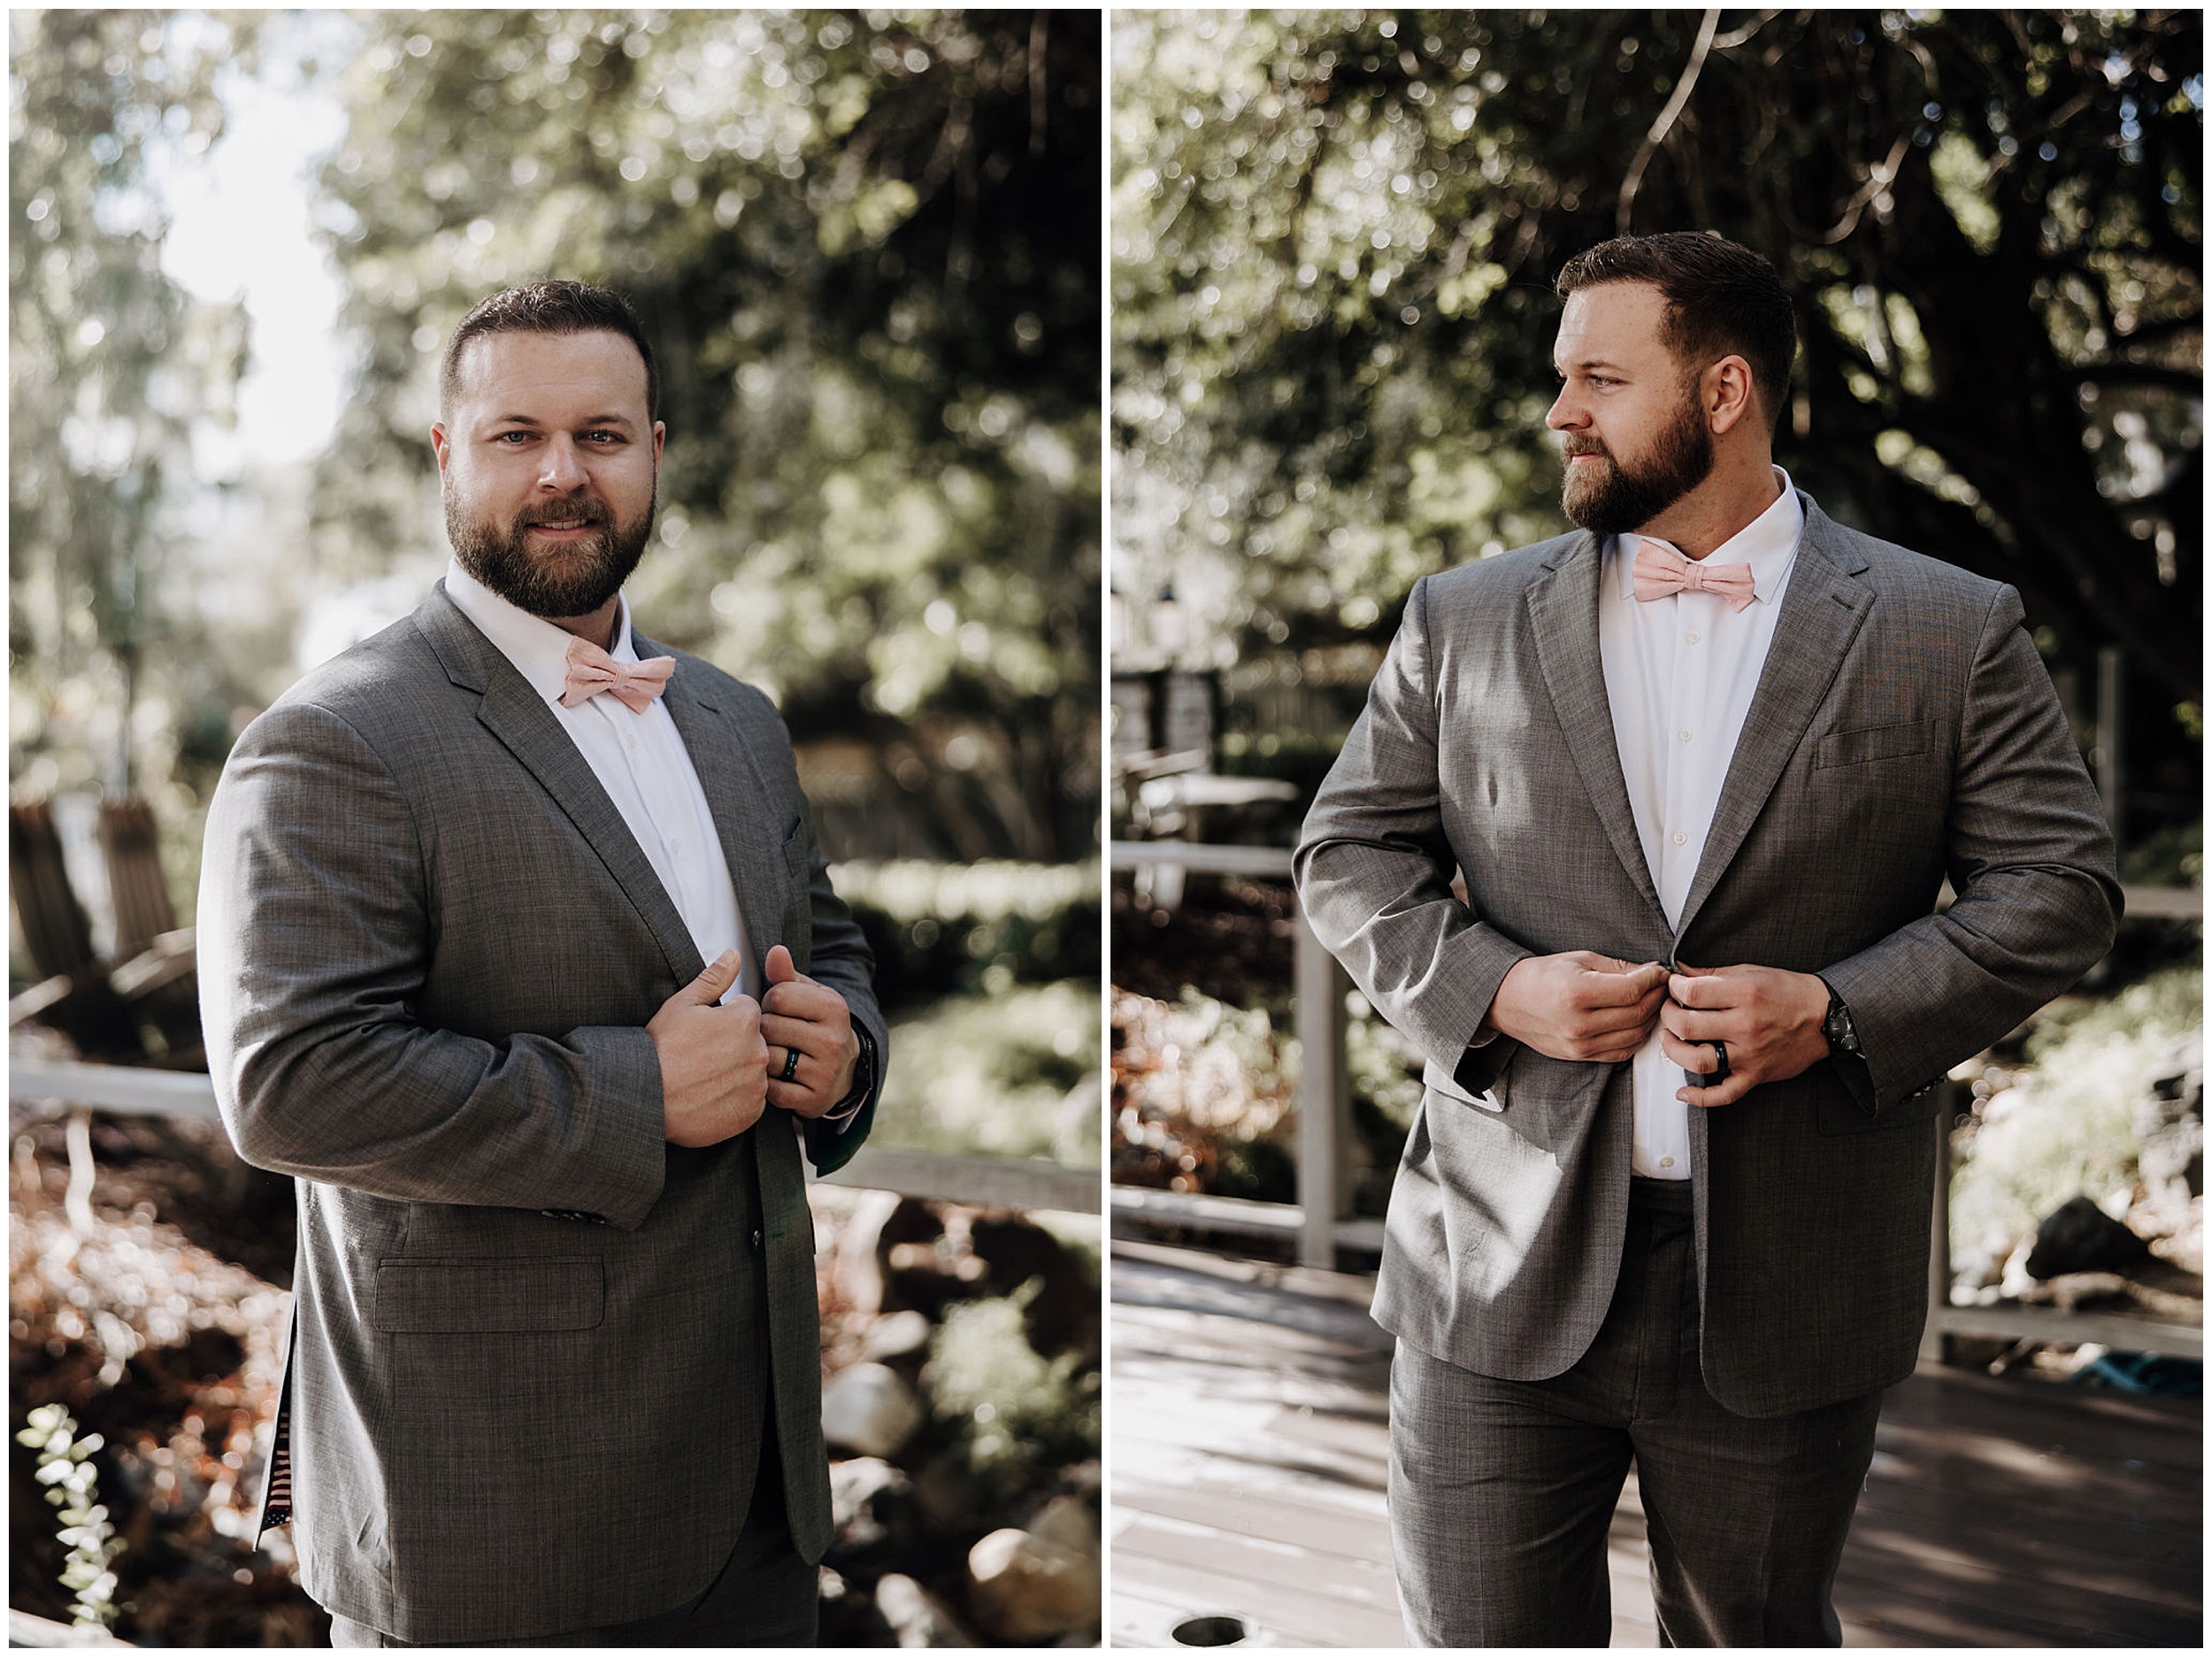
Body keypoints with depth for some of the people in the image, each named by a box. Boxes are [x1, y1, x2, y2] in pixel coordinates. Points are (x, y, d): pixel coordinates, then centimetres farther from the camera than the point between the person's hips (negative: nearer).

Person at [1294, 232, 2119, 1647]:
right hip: (1507, 1270, 1)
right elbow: (1350, 851, 9)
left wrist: (1841, 1011, -14)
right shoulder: (1465, 622, 7)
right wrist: (1490, 989, -10)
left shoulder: (1951, 633, 2)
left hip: (1784, 1298, -1)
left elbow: (2061, 882, 0)